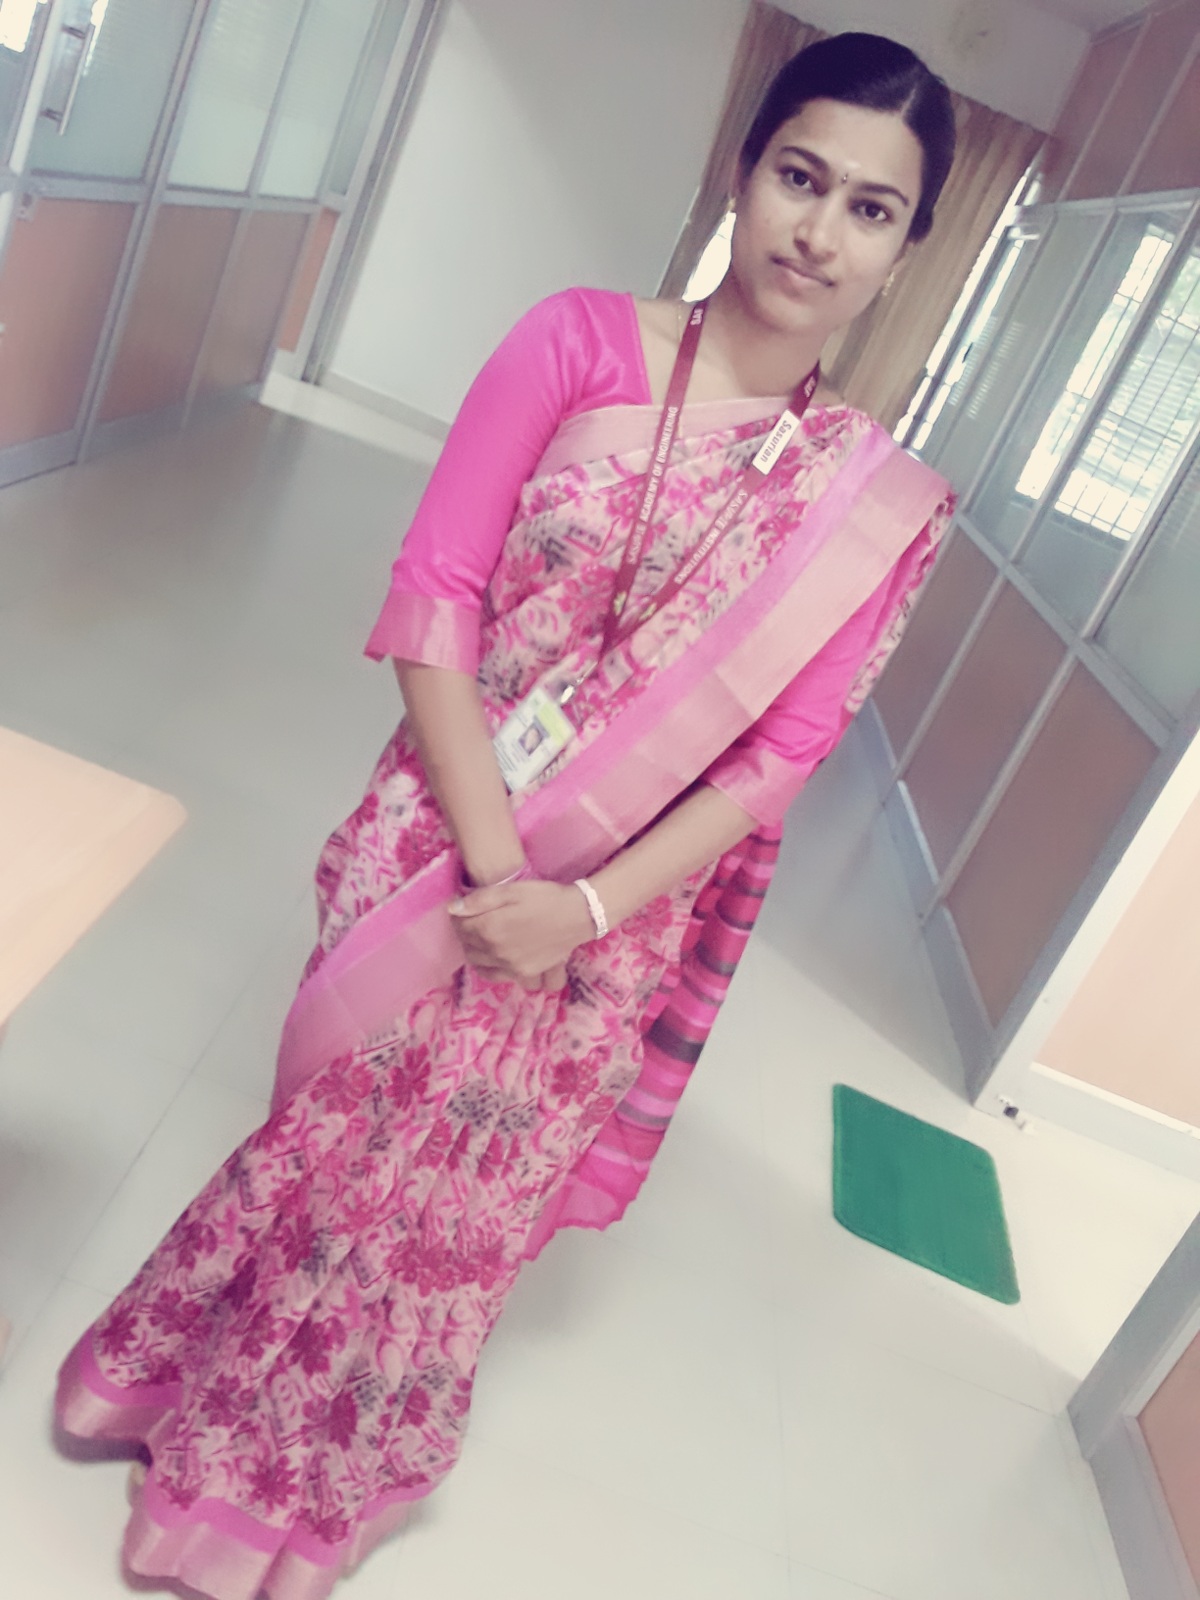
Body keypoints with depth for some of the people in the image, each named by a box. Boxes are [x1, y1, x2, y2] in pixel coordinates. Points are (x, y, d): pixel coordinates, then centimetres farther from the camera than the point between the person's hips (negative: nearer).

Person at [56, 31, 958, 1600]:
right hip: (443, 841, -1)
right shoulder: (578, 342, -6)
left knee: (460, 1193, 17)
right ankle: (203, 1391, 51)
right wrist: (488, 849, -16)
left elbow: (779, 757, -6)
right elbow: (434, 590, -10)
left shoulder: (884, 505, -4)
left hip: (624, 911, 1)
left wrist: (585, 906, -15)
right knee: (335, 1125, 15)